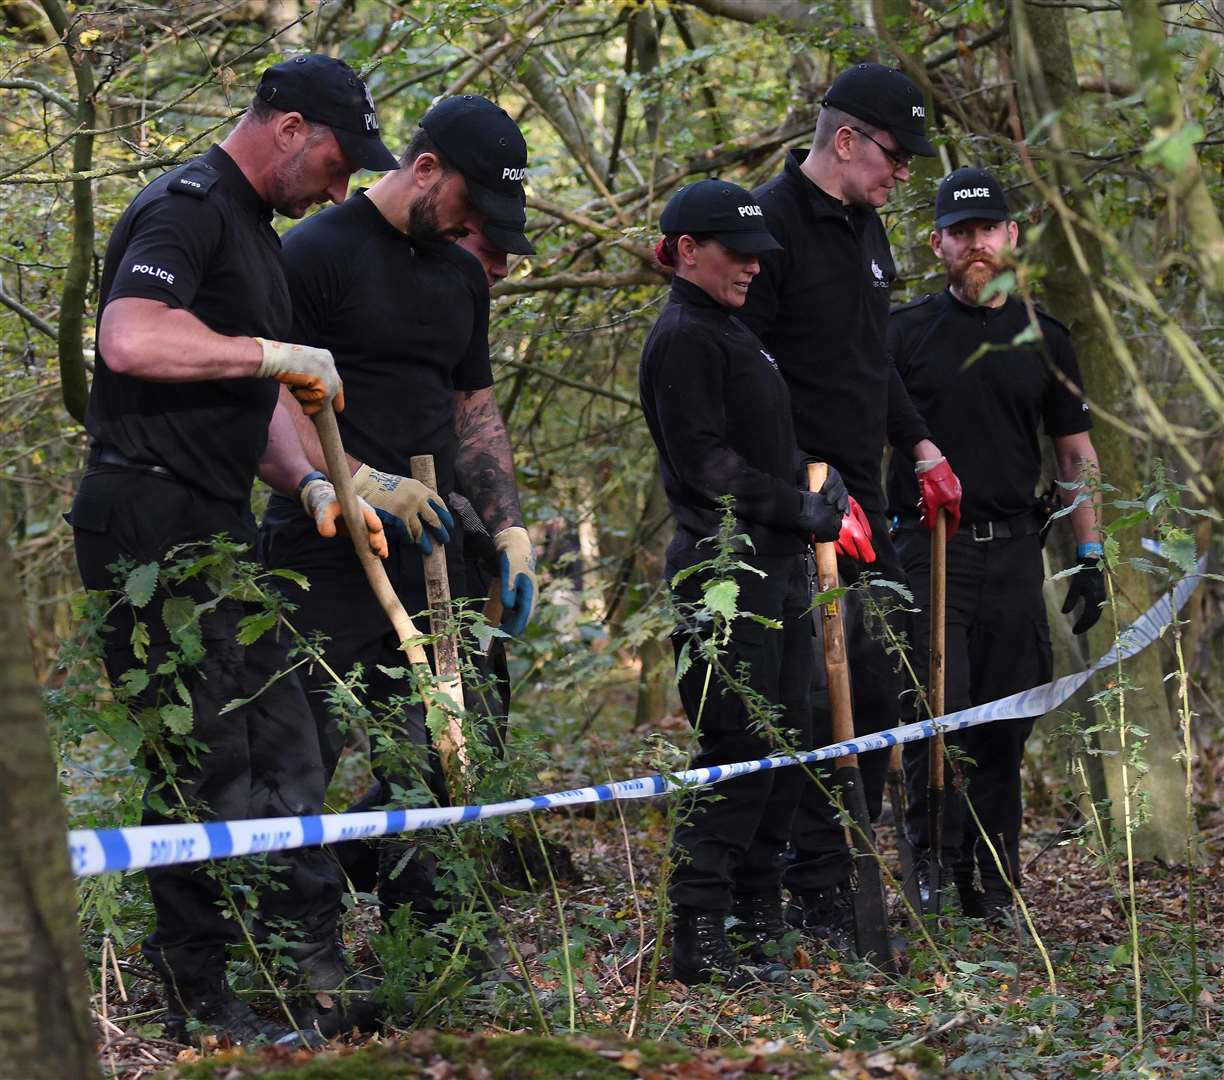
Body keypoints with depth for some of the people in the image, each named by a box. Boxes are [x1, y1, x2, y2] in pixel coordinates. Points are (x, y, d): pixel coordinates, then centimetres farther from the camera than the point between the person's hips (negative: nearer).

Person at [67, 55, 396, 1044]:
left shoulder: (256, 233, 20)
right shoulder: (186, 208, -13)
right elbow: (131, 340, -30)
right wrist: (282, 354, -21)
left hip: (218, 523, 10)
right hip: (150, 521, -10)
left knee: (282, 747, 11)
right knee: (205, 760, -6)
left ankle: (318, 971, 17)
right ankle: (197, 998, 2)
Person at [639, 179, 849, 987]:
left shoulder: (733, 334, 21)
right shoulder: (684, 338, -9)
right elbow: (708, 463, -16)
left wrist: (829, 487, 6)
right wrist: (804, 510, -12)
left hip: (776, 565, 10)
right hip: (725, 564, -10)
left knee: (786, 742, 12)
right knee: (740, 749, -12)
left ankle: (760, 913, 21)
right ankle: (699, 939, -10)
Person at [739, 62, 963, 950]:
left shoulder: (865, 227, 16)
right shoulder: (770, 225, -13)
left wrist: (920, 445, 24)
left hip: (859, 497, 9)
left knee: (878, 687, 10)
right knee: (815, 697, -9)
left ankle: (853, 864, 20)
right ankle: (821, 895, -4)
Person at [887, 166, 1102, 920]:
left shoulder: (1044, 340, 11)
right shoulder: (905, 333, 2)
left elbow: (1076, 452, 14)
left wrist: (1091, 557, 9)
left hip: (1014, 553, 3)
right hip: (928, 551, -3)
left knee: (1004, 727, 4)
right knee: (938, 715, -11)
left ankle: (993, 884, 11)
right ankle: (932, 859, 3)